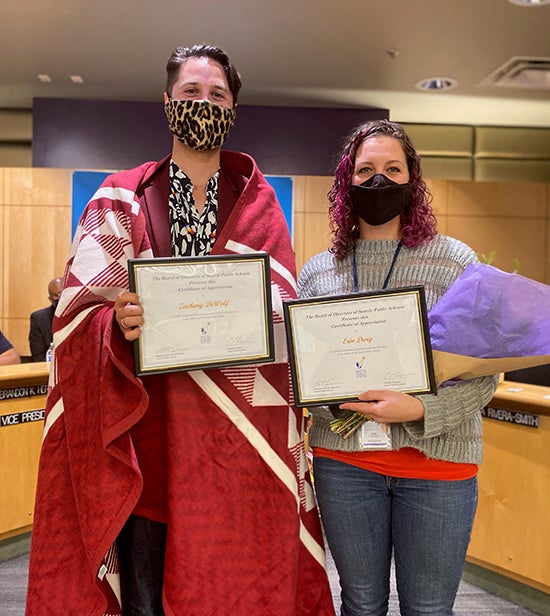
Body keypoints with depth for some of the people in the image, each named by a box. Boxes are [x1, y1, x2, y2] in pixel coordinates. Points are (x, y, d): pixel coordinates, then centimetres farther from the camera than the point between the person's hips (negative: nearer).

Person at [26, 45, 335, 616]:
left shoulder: (258, 203, 9)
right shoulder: (123, 198, 7)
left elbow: (280, 314, 4)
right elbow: (80, 307, -1)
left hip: (238, 440, 1)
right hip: (147, 429, 0)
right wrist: (119, 322, -22)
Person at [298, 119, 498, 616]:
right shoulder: (318, 270, 4)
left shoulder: (455, 260, -2)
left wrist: (420, 410, -19)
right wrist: (329, 397, -12)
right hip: (343, 461, 2)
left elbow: (484, 374, -4)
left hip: (436, 461, -1)